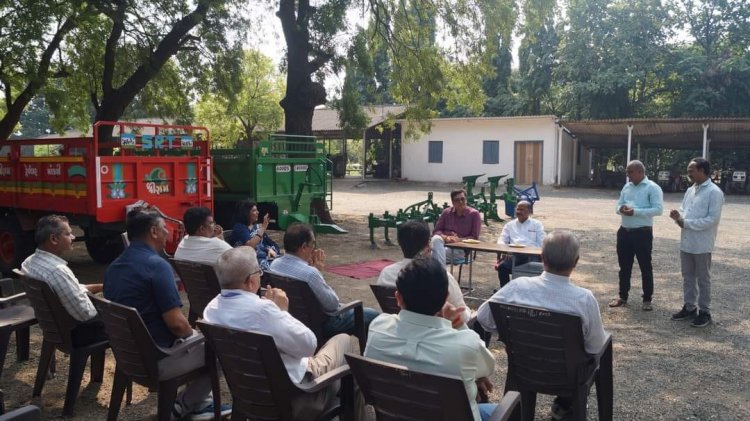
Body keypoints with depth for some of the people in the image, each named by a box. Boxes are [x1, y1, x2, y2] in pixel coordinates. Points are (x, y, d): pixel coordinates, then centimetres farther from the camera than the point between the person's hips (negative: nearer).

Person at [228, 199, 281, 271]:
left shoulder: (257, 226, 17)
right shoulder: (239, 227, -5)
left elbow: (267, 241, 18)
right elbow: (250, 246, -19)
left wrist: (270, 249, -5)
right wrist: (263, 228, -19)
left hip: (265, 255, 7)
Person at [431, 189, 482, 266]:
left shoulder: (474, 214, -1)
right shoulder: (446, 212, 9)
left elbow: (475, 238, -3)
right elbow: (436, 231, 7)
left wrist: (458, 239, -20)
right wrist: (445, 237, -16)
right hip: (444, 242, 3)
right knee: (436, 239, -34)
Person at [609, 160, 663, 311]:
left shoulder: (653, 188, -7)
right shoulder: (627, 187, 13)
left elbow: (657, 209, -17)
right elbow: (618, 206, 15)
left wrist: (635, 211, -25)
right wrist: (621, 209, -10)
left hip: (642, 233, -6)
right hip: (624, 231, 6)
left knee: (645, 266, 4)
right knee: (624, 266, 13)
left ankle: (647, 299, 14)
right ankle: (622, 296, 24)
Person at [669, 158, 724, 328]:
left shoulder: (714, 192, -14)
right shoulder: (690, 190, 11)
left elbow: (712, 219, -19)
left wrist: (686, 223, -19)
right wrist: (678, 216, -7)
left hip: (702, 244, -7)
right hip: (686, 242, 7)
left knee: (703, 279, 5)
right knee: (687, 277, 15)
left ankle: (704, 312, 16)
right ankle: (689, 307, 27)